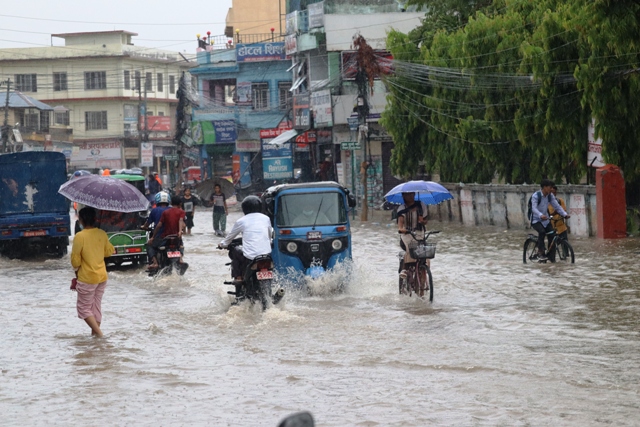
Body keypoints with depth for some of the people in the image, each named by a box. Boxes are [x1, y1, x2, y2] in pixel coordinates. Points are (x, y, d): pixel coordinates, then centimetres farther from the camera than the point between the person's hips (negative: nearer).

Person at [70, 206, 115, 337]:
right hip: (102, 276, 6)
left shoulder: (80, 236, -19)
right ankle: (95, 333, 20)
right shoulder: (102, 234, -3)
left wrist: (76, 270, 7)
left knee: (84, 307, 5)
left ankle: (98, 332, -8)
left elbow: (75, 259, -13)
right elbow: (109, 251, 11)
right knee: (96, 305, 17)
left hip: (87, 278, -6)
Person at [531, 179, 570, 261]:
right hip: (536, 220, -6)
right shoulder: (536, 196, -19)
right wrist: (541, 215, -49)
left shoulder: (550, 196, 0)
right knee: (542, 231, -32)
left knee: (551, 235, -9)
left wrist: (564, 214, -16)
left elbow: (557, 206, -1)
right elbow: (534, 208, -30)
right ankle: (540, 252, -21)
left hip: (545, 220, 6)